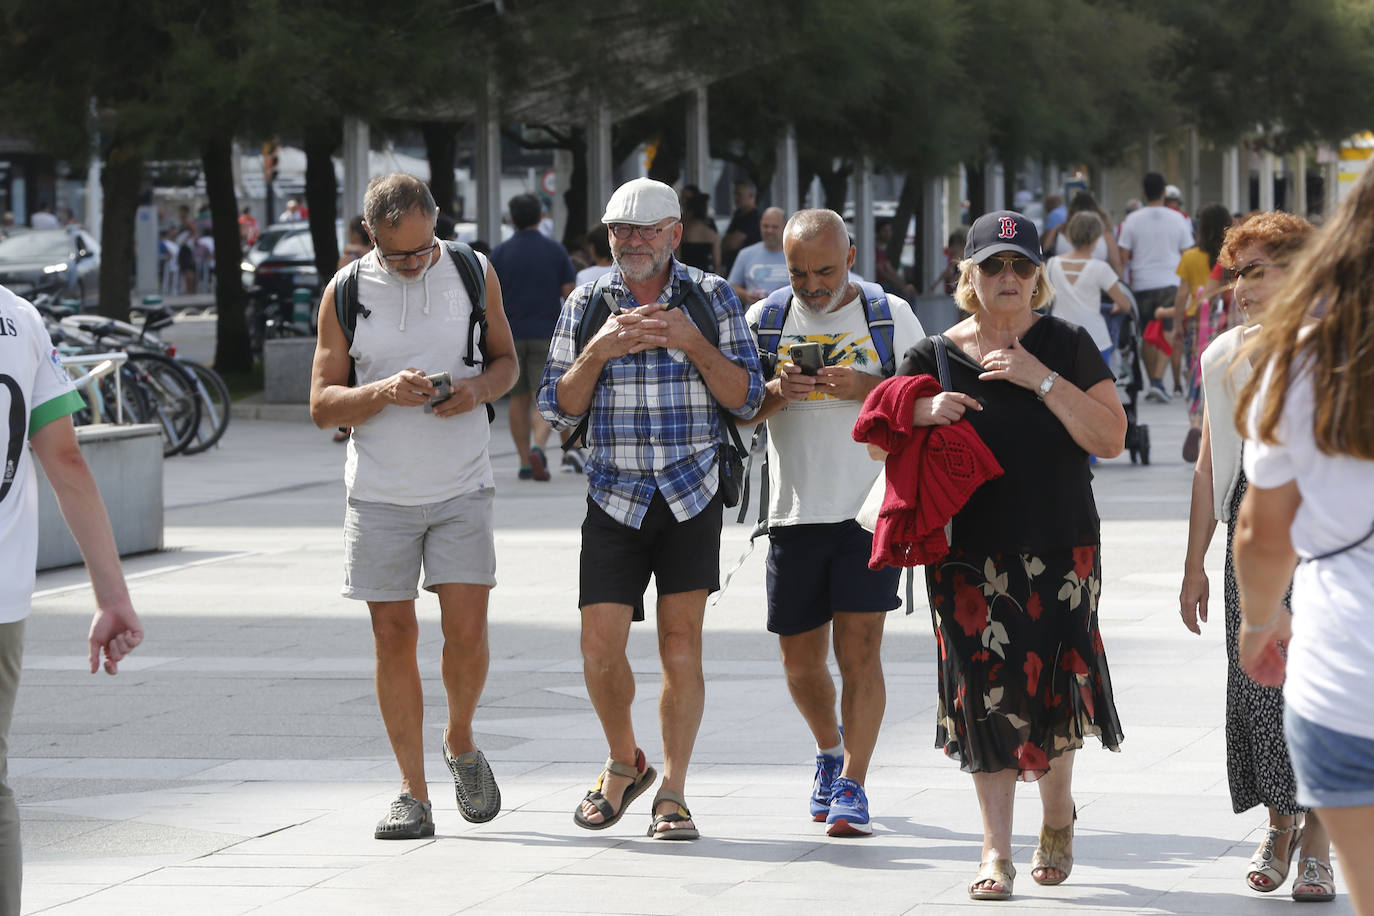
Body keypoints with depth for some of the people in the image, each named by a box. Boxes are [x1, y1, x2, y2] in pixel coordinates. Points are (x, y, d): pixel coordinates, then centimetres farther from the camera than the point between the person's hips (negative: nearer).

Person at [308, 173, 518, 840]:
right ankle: (413, 793, 7)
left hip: (462, 488, 0)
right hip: (379, 491, 0)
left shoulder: (474, 274, 1)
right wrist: (384, 392, -19)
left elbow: (506, 360, 13)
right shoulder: (346, 291, -1)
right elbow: (322, 404, 0)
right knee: (393, 635, 0)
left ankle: (461, 745, 19)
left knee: (466, 629, -10)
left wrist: (479, 389, -10)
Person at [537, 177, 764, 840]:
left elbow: (746, 398, -2)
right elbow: (557, 410, 3)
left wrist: (692, 343, -16)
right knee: (601, 647, -5)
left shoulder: (712, 298, 2)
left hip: (691, 493, -1)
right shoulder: (586, 305, 5)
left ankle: (672, 797, 4)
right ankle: (624, 764, 21)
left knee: (681, 643, -3)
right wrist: (598, 352, -13)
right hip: (615, 497, 1)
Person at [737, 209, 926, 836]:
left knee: (858, 649, -11)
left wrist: (869, 388, -16)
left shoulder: (891, 316, 3)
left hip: (869, 509, -3)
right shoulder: (764, 320, 7)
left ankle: (851, 786, -5)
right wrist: (775, 393, -15)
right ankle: (829, 750, 37)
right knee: (801, 659, 10)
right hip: (794, 515, 3)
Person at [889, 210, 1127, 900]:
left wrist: (1041, 379, -14)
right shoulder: (935, 356, 6)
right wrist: (920, 412, -9)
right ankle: (997, 849, 5)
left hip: (1060, 552, -1)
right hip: (970, 554, 1)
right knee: (986, 695, -3)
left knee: (1050, 689, -4)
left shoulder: (1066, 346, 3)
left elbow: (1111, 439, -6)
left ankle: (1058, 818, 24)